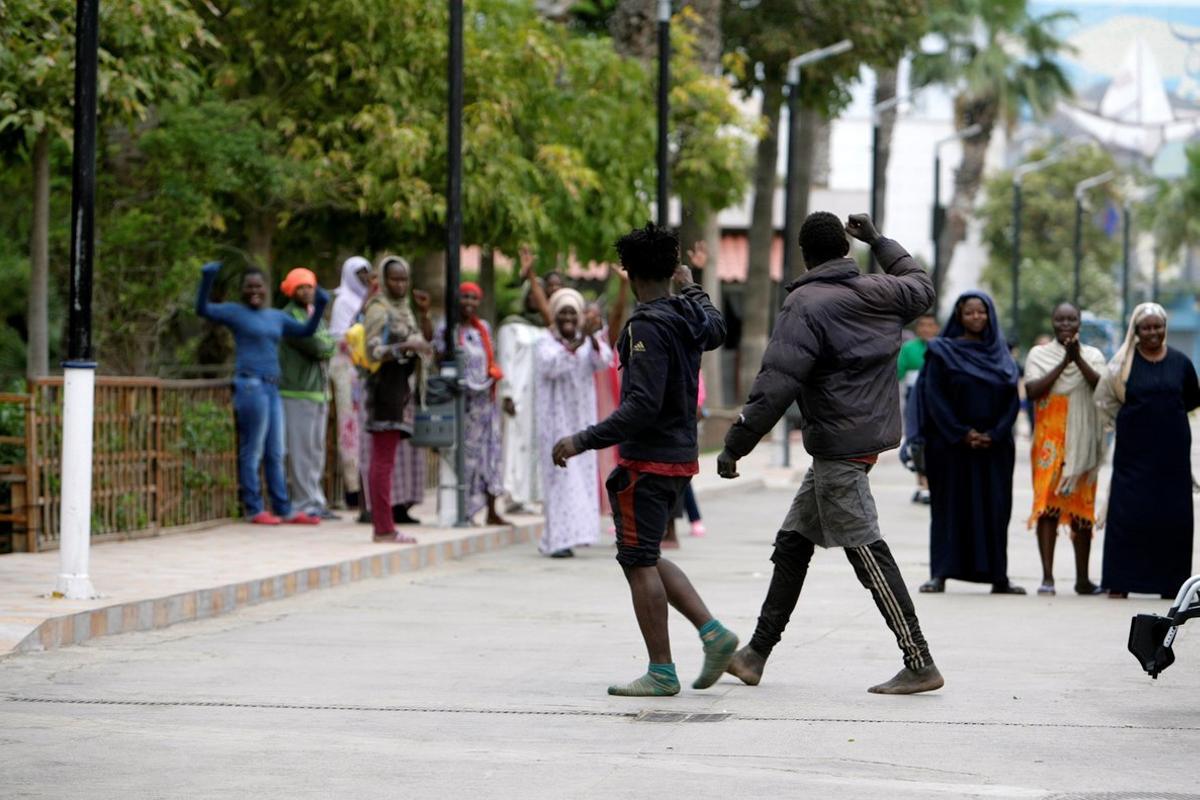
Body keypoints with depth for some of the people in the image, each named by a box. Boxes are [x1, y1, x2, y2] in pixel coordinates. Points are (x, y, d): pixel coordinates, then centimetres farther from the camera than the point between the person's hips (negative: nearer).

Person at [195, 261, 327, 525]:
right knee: (252, 451, -5)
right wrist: (207, 280, -21)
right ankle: (253, 509, -1)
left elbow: (306, 330, 25)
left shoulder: (277, 317, 19)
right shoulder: (235, 312, 2)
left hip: (272, 388, 7)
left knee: (275, 454, 10)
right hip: (250, 385, -7)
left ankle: (284, 510, 13)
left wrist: (319, 306, 12)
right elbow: (203, 310, -8)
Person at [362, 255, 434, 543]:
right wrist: (406, 346, -27)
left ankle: (382, 527, 9)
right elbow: (374, 351, -16)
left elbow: (425, 341, 17)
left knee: (383, 461, 8)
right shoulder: (378, 309, -7)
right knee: (383, 460, -11)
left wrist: (424, 314, 3)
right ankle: (384, 528, -13)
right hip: (385, 386, -9)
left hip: (399, 387, 9)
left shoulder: (403, 309, 19)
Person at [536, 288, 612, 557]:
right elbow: (550, 365, -24)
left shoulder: (588, 342, 7)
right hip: (555, 420, -5)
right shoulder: (548, 343, -3)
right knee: (561, 476, -11)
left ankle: (559, 537, 17)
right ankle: (559, 540, -14)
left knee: (582, 474, 6)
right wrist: (577, 343, -37)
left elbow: (603, 361, -12)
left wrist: (593, 337, -32)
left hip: (582, 421, 5)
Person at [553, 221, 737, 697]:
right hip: (680, 456, 9)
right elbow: (716, 330, 34)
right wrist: (691, 288, 49)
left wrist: (584, 441, -23)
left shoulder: (648, 326, -19)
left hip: (648, 460, -9)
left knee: (639, 561, -2)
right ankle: (713, 633, 11)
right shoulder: (689, 316, 7)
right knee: (645, 557, 18)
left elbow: (643, 405, -25)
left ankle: (661, 672, 0)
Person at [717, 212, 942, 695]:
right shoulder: (882, 293, 7)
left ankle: (920, 664, -10)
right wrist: (878, 241, 41)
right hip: (871, 434, 9)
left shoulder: (805, 305, -14)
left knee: (866, 551, -8)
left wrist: (735, 446, -14)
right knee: (793, 543, 16)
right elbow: (922, 285, 32)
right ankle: (758, 652, 22)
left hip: (839, 447, -9)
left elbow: (775, 386, -19)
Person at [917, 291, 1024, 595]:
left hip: (995, 445, 3)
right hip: (951, 445, -3)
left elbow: (1012, 399, 5)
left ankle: (997, 576, 5)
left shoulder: (1000, 354, 11)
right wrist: (962, 434, -15)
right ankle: (941, 573, -1)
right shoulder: (942, 352, 1)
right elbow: (935, 397, -6)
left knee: (995, 508, 2)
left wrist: (995, 434, -10)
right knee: (950, 506, -2)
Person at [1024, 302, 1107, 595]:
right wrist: (1063, 363, -12)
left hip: (1083, 442, 2)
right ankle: (1047, 577, -13)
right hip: (1049, 439, -2)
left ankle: (1082, 578, 12)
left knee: (1082, 507, 5)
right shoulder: (1039, 354, 8)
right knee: (1047, 505, -11)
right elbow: (1032, 391, -7)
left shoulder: (1093, 355, 11)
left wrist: (1079, 360, -17)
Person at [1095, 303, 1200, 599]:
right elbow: (1104, 400, 8)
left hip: (1172, 452, 2)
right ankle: (1120, 583, -1)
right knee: (1128, 513, -4)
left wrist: (1166, 415, 8)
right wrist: (1129, 422, 7)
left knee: (1173, 515, 1)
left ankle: (1170, 582, 9)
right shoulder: (1123, 362, 1)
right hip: (1134, 451, -2)